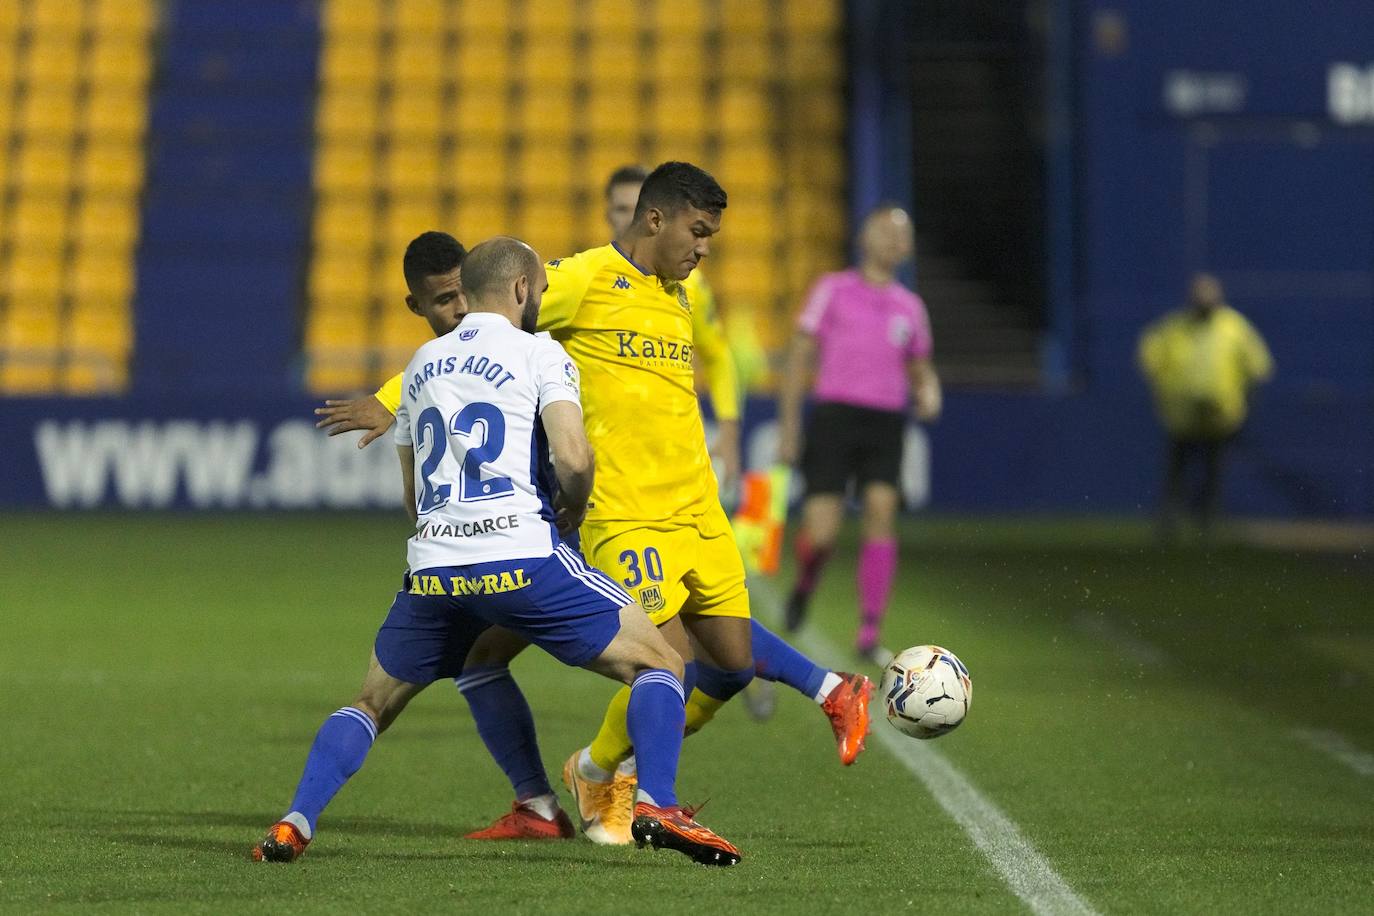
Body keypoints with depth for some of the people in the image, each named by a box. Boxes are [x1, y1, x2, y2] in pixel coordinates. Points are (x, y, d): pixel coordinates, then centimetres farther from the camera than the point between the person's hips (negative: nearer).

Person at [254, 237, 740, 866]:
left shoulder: (422, 362, 22)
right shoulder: (539, 354, 4)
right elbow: (573, 459, -10)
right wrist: (570, 514, 10)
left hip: (434, 569, 5)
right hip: (522, 561, -5)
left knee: (372, 704, 22)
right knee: (658, 664, 5)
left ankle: (295, 824, 5)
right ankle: (656, 805, -16)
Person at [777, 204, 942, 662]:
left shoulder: (910, 307, 16)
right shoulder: (833, 290, 6)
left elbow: (921, 369, 28)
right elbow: (799, 358, 5)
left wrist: (929, 394, 3)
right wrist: (789, 427, -2)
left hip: (886, 423, 2)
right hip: (835, 415, -2)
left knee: (881, 510, -19)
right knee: (821, 533, -12)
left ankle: (870, 631, -17)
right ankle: (805, 585, 24)